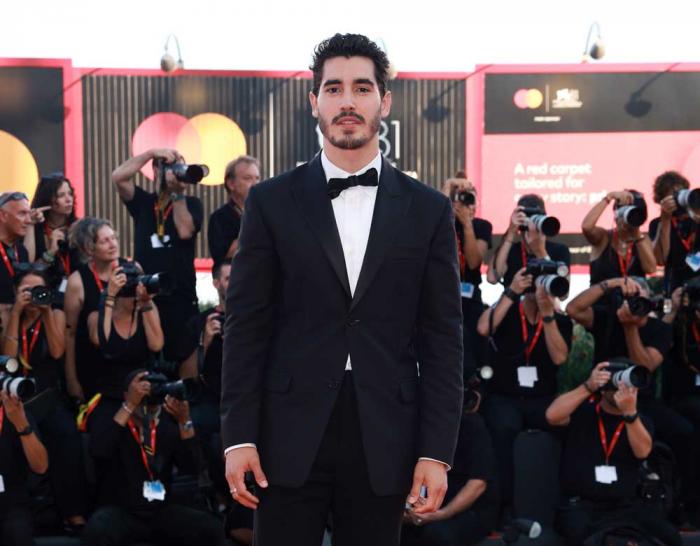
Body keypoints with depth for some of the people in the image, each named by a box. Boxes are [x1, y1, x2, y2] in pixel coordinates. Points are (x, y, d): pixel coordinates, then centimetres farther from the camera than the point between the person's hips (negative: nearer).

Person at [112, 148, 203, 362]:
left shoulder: (191, 204, 6)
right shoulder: (143, 201, 9)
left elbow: (185, 231, -12)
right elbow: (118, 177, -7)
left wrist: (178, 193, -11)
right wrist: (151, 153, -9)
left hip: (181, 297, -1)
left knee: (183, 357, 1)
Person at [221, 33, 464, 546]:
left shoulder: (429, 210, 5)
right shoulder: (272, 202, 3)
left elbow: (443, 339, 4)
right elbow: (245, 326, 2)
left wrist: (437, 451, -3)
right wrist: (238, 437, -5)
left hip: (384, 441, 1)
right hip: (291, 435, -1)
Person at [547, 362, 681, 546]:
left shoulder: (640, 421, 12)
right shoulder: (583, 410, 6)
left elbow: (642, 451, -9)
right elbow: (552, 415, -14)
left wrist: (630, 412, -22)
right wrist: (589, 387, -18)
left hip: (625, 506, 3)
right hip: (580, 505, -3)